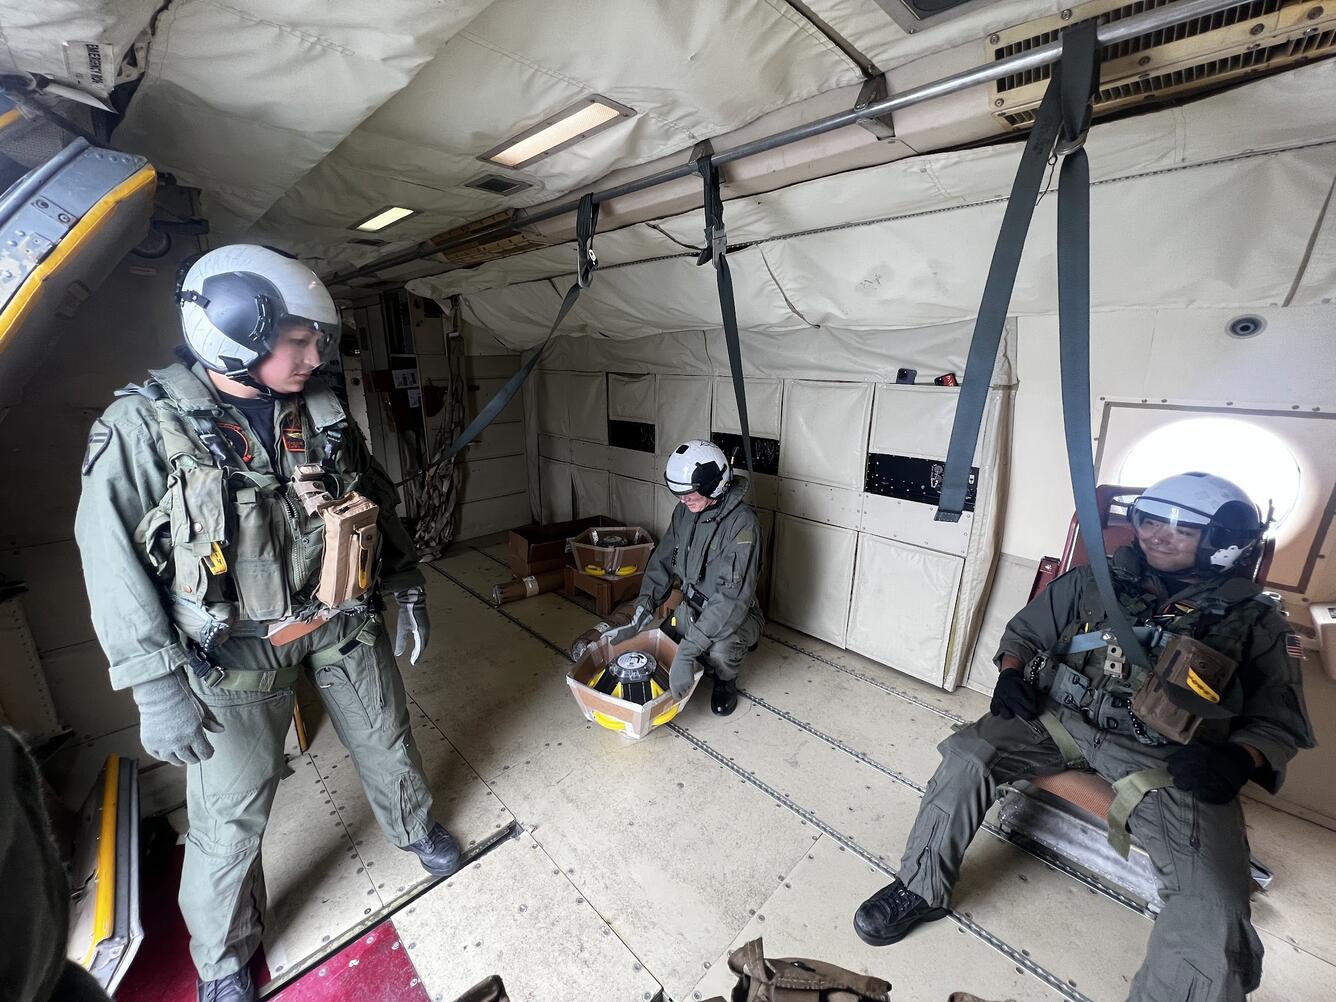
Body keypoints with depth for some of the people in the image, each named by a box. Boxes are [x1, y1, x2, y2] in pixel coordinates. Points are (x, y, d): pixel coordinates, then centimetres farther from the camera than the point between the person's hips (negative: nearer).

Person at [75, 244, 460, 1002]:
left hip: (346, 625, 4)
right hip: (239, 651, -3)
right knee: (231, 813, 10)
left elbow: (381, 508, 8)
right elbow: (114, 563, -12)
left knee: (388, 742, 20)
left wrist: (410, 591, 9)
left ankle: (415, 827, 51)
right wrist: (157, 685, -16)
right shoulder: (145, 424, -12)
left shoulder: (323, 414, 0)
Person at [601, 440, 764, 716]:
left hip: (733, 615, -6)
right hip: (692, 608, 6)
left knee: (719, 649, -34)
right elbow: (661, 563, 1)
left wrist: (687, 651, -40)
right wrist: (637, 622, -7)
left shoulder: (742, 523, -29)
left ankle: (726, 680, 3)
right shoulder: (685, 511, -6)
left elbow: (733, 597, -35)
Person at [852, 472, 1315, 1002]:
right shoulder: (1094, 581, 10)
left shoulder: (1254, 620, 8)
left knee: (1211, 915, -26)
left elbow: (1280, 720, 9)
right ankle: (921, 888, -3)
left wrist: (1239, 758, -14)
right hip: (1063, 717, 1)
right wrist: (1012, 672, -6)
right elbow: (1023, 631, 16)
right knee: (967, 756, -21)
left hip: (1172, 760, -1)